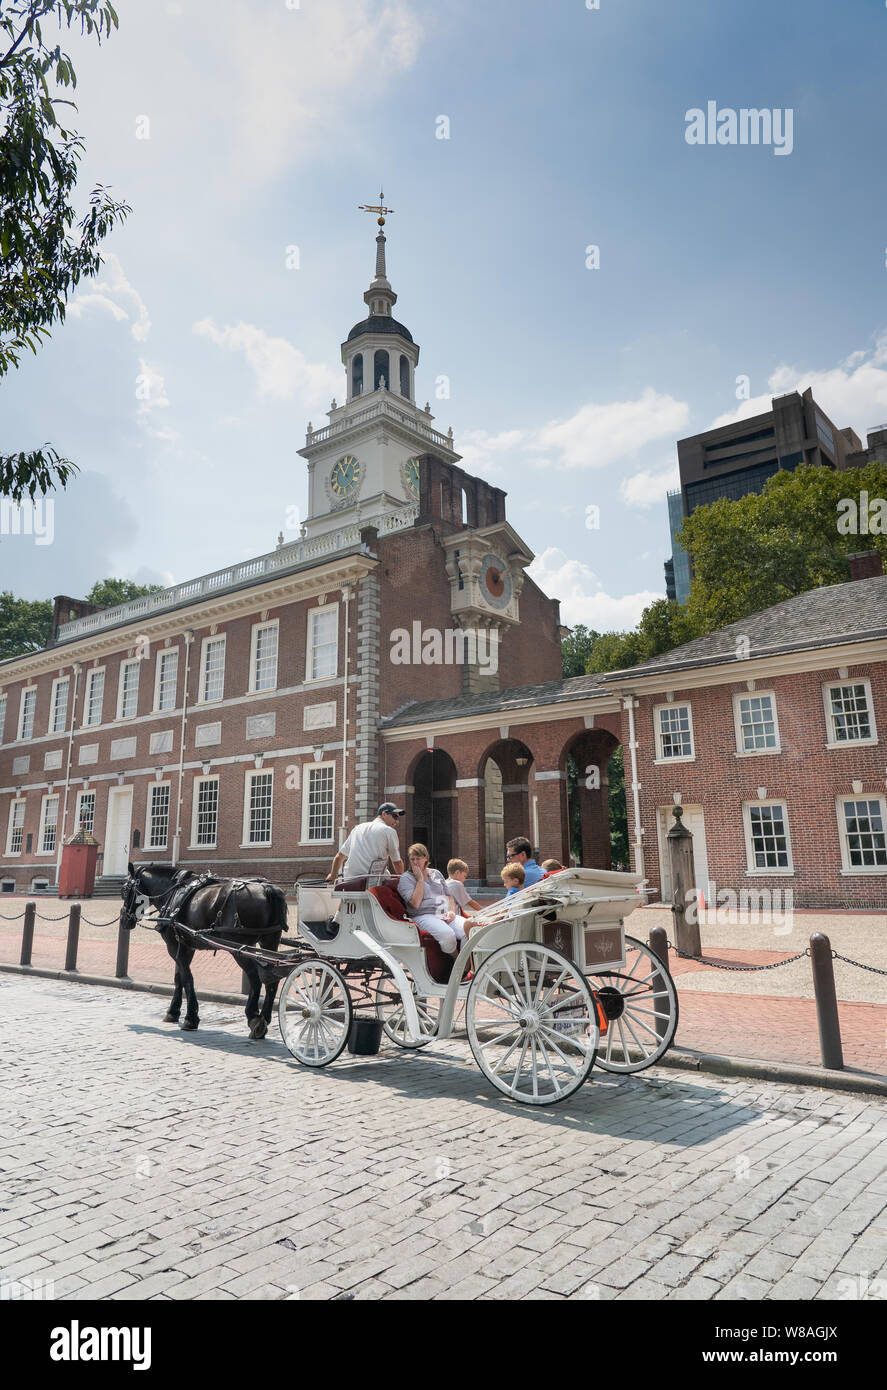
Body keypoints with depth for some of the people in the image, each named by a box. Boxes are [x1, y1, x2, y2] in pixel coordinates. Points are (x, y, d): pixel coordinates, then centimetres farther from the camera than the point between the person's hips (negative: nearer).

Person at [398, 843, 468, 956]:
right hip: (424, 916, -5)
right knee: (447, 934, -37)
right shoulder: (405, 878, 4)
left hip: (446, 915, 5)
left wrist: (452, 911, 4)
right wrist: (420, 879, -6)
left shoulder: (436, 873, 22)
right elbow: (415, 903, -10)